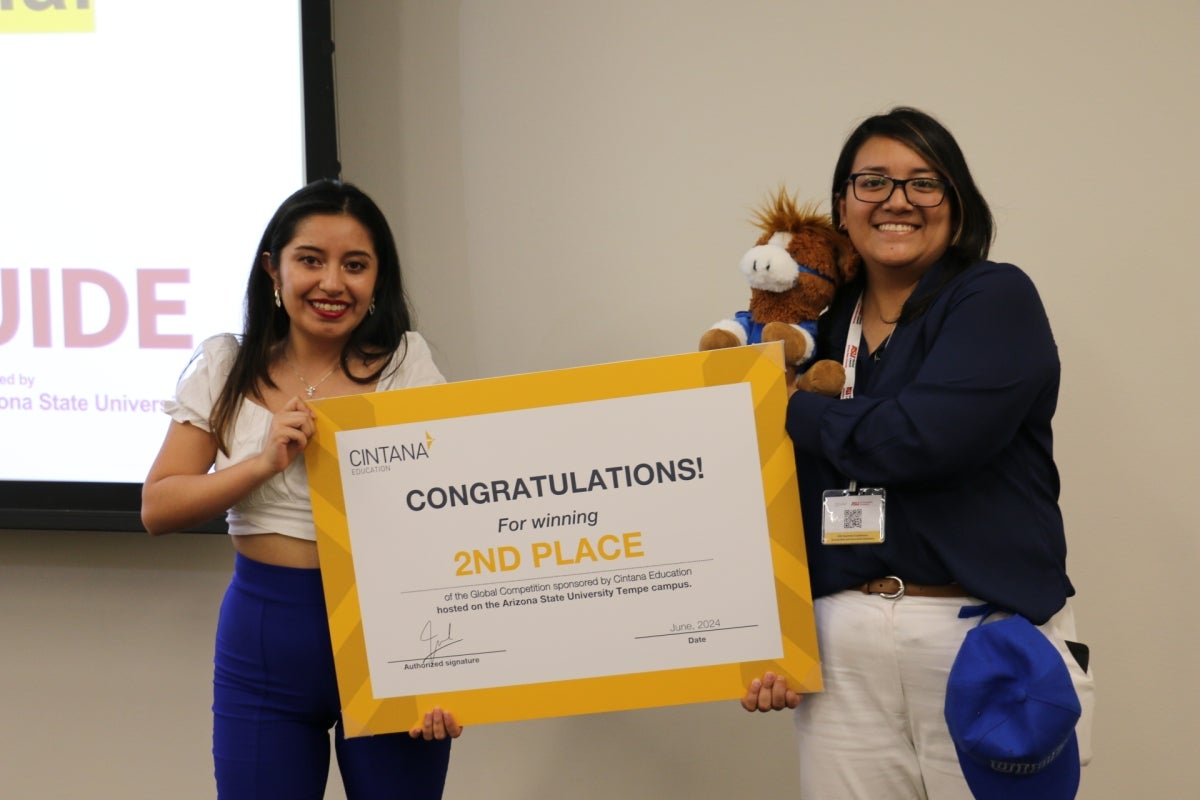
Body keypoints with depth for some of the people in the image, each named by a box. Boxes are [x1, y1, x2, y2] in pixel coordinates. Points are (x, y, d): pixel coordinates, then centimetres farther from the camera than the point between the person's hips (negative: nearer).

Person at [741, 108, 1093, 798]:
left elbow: (923, 437, -19)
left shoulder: (997, 301, -4)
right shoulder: (826, 329, 13)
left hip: (990, 638, -5)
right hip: (839, 645, 5)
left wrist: (792, 409, -4)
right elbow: (795, 496, 15)